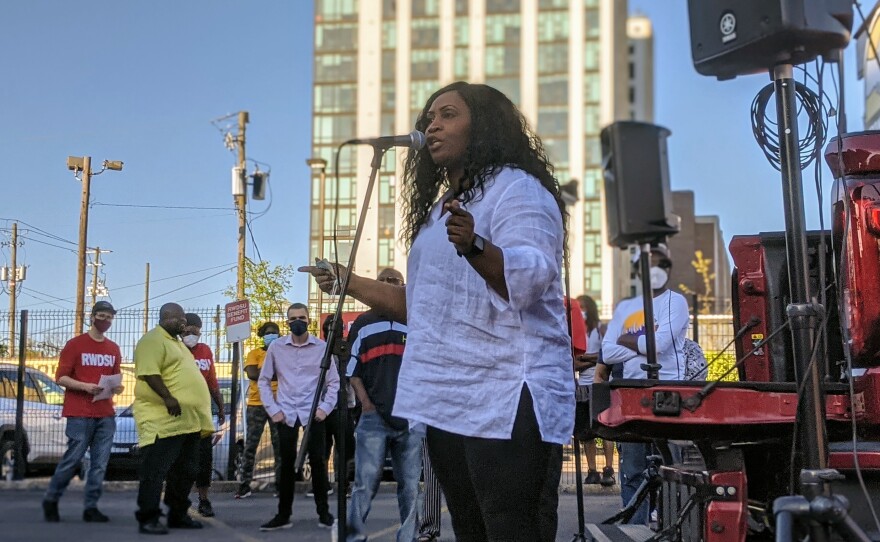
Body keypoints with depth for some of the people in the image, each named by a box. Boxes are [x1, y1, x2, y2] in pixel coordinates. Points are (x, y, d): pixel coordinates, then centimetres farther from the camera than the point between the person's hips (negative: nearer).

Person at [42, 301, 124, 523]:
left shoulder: (114, 349, 14)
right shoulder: (75, 344, -2)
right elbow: (61, 377, -5)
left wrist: (117, 387, -1)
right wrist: (85, 386, -19)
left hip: (106, 414, 5)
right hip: (80, 414, -5)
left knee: (100, 463, 1)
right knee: (73, 458, -5)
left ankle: (91, 507, 7)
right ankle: (51, 500, 13)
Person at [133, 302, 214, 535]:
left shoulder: (175, 341, 23)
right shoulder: (153, 340, -9)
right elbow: (149, 373, -21)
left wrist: (200, 416, 24)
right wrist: (168, 398, -29)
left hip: (188, 420, 10)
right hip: (164, 420, -10)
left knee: (185, 471, 13)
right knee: (155, 471, -6)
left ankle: (178, 515, 23)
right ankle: (148, 519, -2)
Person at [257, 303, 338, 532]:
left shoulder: (321, 347, -1)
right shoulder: (276, 347, 2)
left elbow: (334, 381, 4)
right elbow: (263, 380, 7)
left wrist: (325, 407, -7)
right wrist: (273, 409, -1)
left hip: (313, 413, -1)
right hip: (286, 413, 1)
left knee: (317, 462, 1)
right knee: (287, 464, 5)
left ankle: (323, 512, 11)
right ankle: (283, 515, 10)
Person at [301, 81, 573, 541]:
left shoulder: (516, 188, -7)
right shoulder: (442, 206, 22)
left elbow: (531, 277, -23)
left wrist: (475, 247, -41)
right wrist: (352, 284, 22)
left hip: (505, 396, -9)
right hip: (447, 398, 10)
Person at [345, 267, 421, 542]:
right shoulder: (363, 324, 12)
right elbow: (353, 371, 8)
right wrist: (365, 403, -5)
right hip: (374, 417, -1)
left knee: (410, 486, 4)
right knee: (365, 484, -5)